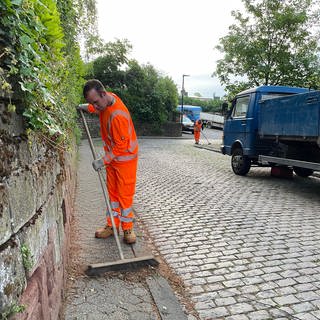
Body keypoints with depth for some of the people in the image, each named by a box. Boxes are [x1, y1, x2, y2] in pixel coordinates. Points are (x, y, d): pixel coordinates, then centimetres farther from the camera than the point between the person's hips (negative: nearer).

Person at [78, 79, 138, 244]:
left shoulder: (118, 116, -31)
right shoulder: (106, 99, -4)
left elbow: (121, 145, -25)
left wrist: (103, 161, -20)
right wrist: (86, 107, 16)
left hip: (125, 158, -8)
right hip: (112, 157, 8)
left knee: (125, 194, 1)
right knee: (112, 192, 13)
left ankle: (127, 228, 16)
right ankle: (112, 225, 25)